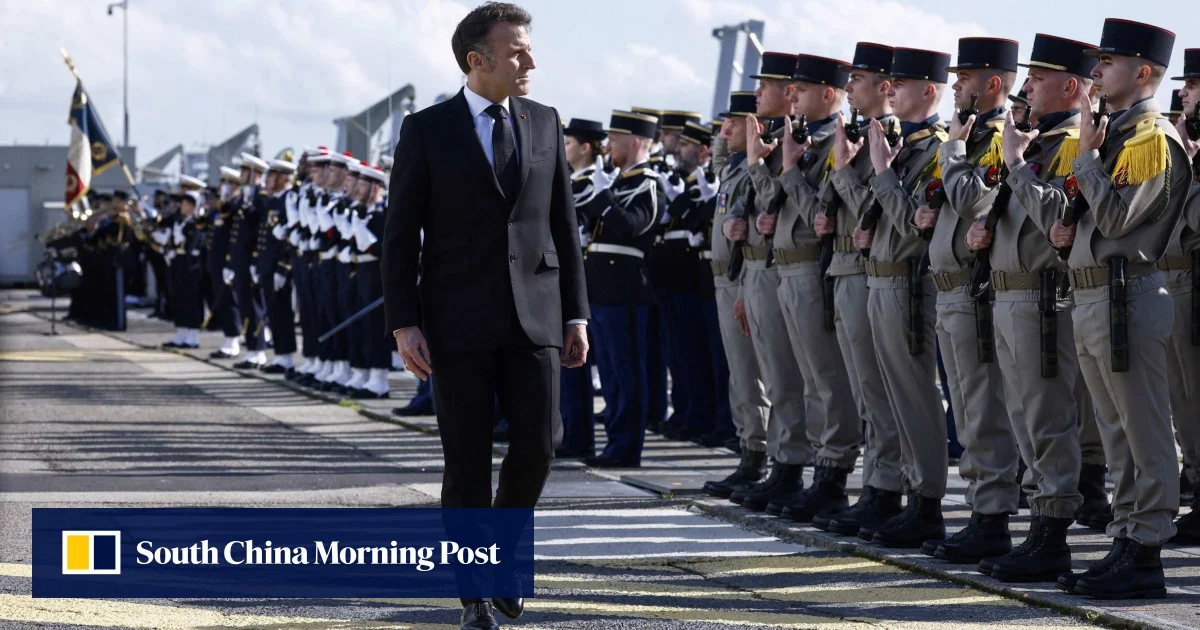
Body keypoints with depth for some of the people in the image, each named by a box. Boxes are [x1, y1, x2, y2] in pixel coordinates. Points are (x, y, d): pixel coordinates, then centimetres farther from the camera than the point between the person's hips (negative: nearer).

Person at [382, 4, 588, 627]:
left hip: (534, 314, 3)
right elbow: (400, 233, -2)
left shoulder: (544, 123, 9)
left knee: (536, 446, -4)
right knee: (467, 459, 0)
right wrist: (403, 324, -9)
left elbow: (563, 224, 12)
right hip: (459, 319, -3)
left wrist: (576, 314, 7)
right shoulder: (426, 130, -2)